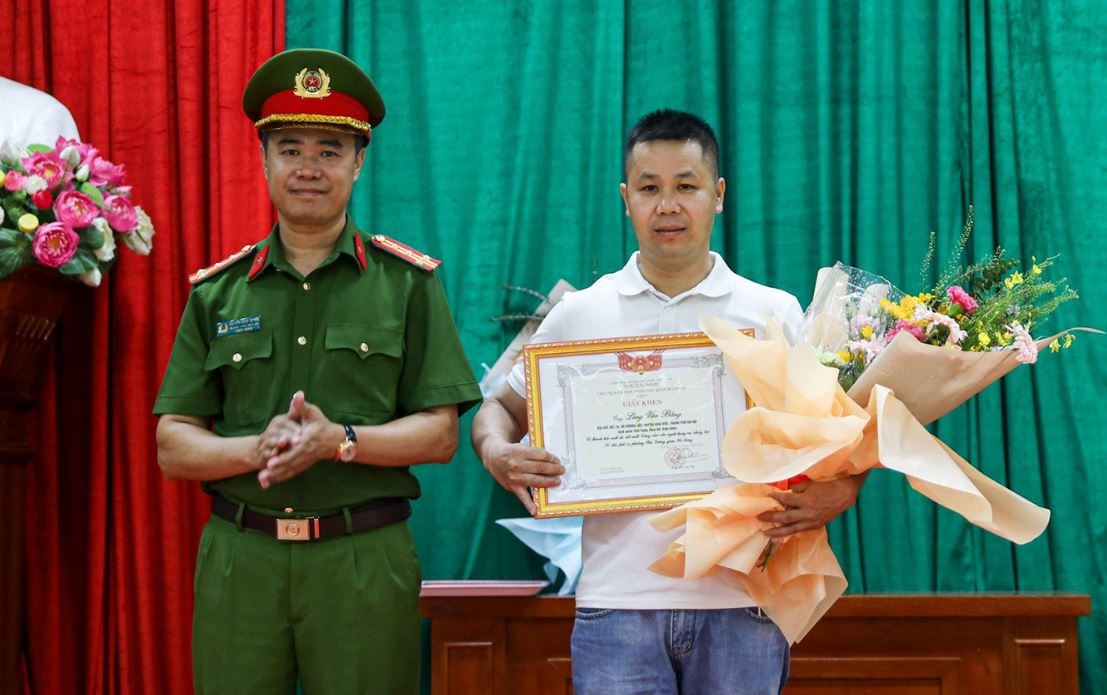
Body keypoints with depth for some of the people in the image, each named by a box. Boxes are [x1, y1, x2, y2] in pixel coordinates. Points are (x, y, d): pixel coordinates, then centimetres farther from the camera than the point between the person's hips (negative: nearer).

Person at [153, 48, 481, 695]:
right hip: (239, 558, 2)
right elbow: (174, 446, 5)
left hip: (365, 561, -1)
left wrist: (340, 440, -17)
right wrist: (258, 450, -15)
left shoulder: (407, 283, 4)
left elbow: (440, 434, 0)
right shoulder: (218, 292, 9)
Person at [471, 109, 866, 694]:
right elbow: (501, 408, 17)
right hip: (617, 600, 0)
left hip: (742, 602, 0)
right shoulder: (579, 315, 9)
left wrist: (839, 492, -10)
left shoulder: (775, 315, 8)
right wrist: (498, 453, -6)